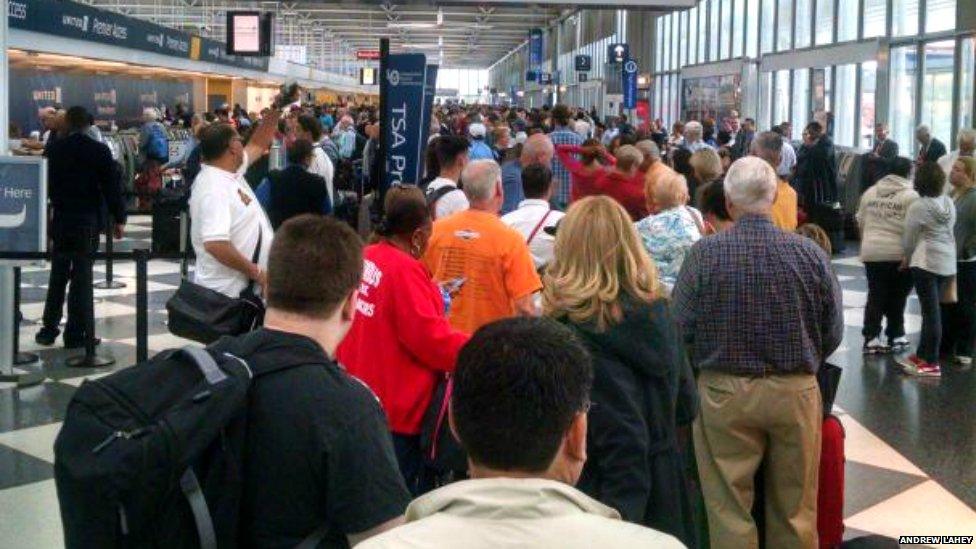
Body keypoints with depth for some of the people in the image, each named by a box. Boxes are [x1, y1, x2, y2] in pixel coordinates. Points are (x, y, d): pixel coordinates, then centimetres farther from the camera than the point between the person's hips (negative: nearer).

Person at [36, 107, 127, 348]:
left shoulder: (53, 148, -1)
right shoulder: (99, 150, -8)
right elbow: (113, 186, -8)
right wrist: (118, 219, -1)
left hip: (59, 219, 3)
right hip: (88, 220, -2)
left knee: (57, 274, 13)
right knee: (82, 275, 1)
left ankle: (49, 328, 16)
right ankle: (77, 333, 3)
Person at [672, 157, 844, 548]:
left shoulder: (705, 253, -12)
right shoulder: (810, 253, -8)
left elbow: (680, 329, -12)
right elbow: (833, 333, -2)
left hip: (723, 392, -1)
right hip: (797, 392, 2)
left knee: (730, 510, 10)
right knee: (794, 511, 17)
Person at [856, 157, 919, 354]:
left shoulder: (870, 192, 9)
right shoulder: (910, 195, -8)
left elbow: (860, 221, 14)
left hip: (872, 252, 4)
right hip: (899, 254, -4)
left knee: (875, 296, 8)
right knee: (897, 297, 9)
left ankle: (871, 338, 3)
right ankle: (896, 337, 16)